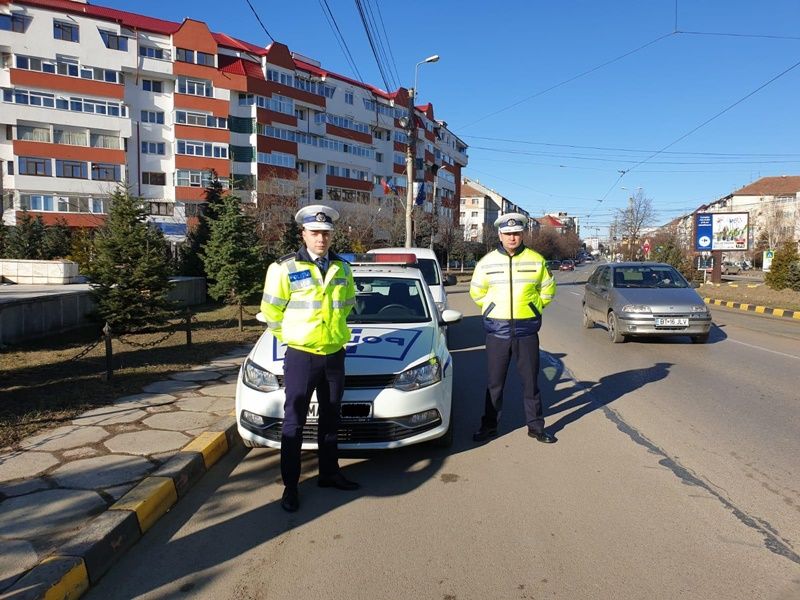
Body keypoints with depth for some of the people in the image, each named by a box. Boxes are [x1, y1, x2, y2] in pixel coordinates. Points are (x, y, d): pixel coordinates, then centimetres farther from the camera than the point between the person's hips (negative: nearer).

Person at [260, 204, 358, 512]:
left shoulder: (342, 268, 4)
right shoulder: (285, 268, -11)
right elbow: (271, 312, -5)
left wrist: (333, 330, 12)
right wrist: (291, 336, 2)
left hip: (335, 354, 5)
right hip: (301, 356, -4)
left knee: (330, 418, 17)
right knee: (294, 422, 4)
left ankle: (329, 472, 33)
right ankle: (290, 485, 16)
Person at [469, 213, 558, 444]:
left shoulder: (536, 260, 1)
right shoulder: (487, 262, 1)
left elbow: (548, 289, 13)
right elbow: (476, 291, 13)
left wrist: (532, 308, 8)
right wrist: (494, 309, 9)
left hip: (527, 330, 0)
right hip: (497, 330, 0)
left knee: (530, 380, 8)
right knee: (495, 381, 8)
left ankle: (536, 426, 20)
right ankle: (489, 425, 19)